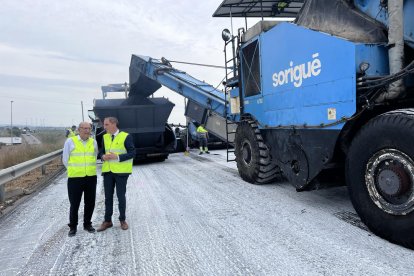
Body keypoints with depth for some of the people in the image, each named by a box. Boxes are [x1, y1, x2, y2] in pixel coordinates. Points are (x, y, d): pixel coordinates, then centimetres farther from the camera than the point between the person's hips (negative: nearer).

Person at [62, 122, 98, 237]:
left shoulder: (93, 142, 6)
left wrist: (89, 169, 9)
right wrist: (74, 171, 6)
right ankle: (73, 227, 22)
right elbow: (65, 160, 3)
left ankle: (87, 224, 27)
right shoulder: (70, 141, -3)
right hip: (75, 178, -3)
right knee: (74, 203, 5)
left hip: (91, 177, 3)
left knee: (90, 203, 10)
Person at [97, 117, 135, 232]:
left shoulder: (126, 136, -8)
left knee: (121, 196, 5)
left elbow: (132, 153, -12)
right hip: (107, 170, 5)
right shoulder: (105, 137, 10)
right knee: (108, 196, 11)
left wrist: (117, 157, -22)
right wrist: (103, 156, -6)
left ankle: (122, 220, 21)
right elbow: (101, 151, 17)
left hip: (121, 171, -5)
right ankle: (107, 221, 23)